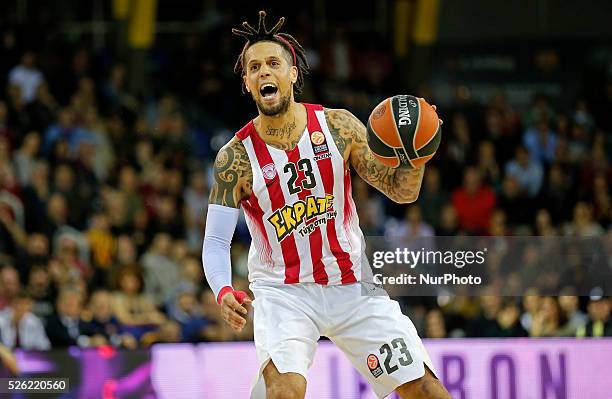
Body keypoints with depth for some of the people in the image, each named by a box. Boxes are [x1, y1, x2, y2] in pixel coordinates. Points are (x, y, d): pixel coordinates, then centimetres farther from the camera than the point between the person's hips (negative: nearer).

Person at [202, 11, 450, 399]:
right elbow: (216, 240, -7)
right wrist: (224, 292, -27)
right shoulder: (236, 157, -10)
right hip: (283, 291, -2)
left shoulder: (338, 126, -6)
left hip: (353, 285, 2)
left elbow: (402, 191, -1)